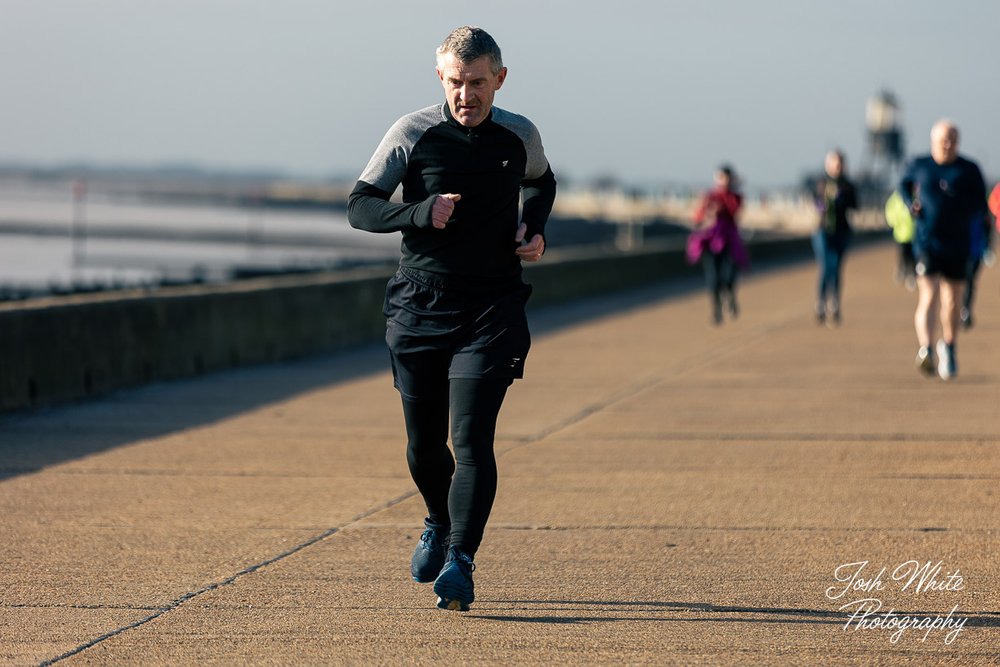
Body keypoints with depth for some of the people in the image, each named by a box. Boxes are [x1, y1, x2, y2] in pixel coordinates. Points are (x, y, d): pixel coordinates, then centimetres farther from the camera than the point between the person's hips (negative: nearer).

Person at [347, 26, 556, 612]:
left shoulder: (520, 137, 3)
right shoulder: (413, 134, -4)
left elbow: (541, 184, 26)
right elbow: (360, 206, -2)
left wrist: (535, 232, 6)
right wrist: (419, 213, -19)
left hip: (492, 309, -1)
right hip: (419, 307, 1)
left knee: (472, 440, -14)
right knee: (425, 443, 9)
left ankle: (460, 563, -19)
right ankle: (440, 525, 38)